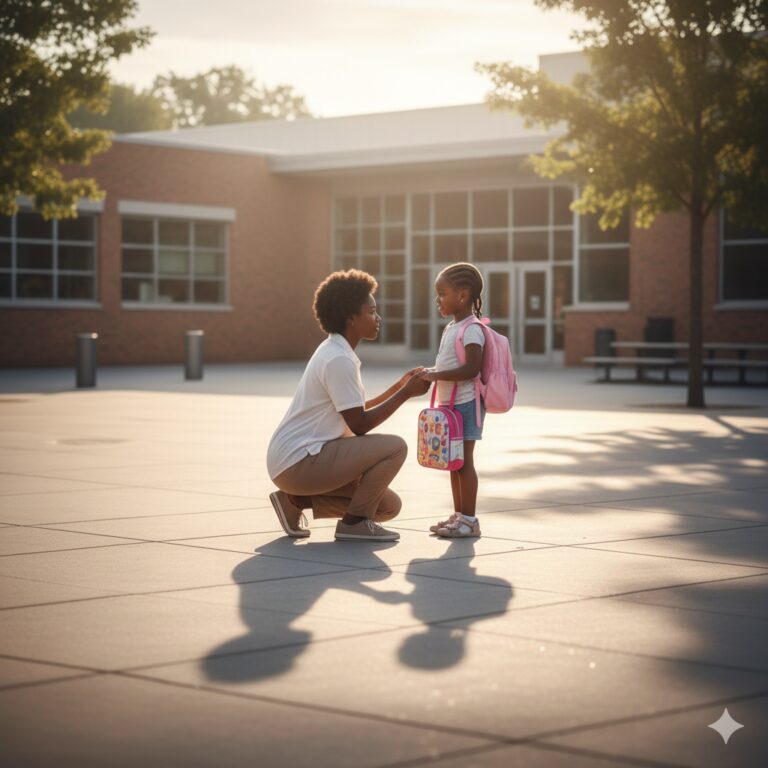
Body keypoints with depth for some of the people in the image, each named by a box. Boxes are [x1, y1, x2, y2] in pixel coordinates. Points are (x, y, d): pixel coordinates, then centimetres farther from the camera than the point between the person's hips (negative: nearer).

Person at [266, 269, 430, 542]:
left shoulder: (334, 352, 13)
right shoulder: (339, 360, -18)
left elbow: (356, 411, 21)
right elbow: (360, 425, -17)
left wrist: (400, 385, 14)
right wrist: (405, 393, -10)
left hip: (294, 461, 10)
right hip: (297, 463, -10)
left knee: (389, 506, 11)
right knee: (394, 447, -18)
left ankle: (296, 501, 11)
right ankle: (355, 522, -5)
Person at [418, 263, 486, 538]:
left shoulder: (471, 329, -15)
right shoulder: (451, 328, 15)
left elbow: (472, 368, -24)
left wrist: (437, 375, -23)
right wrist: (430, 374, 7)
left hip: (466, 403, -9)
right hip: (450, 403, 10)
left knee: (464, 460, -6)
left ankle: (469, 519, -1)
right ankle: (459, 515, 21)